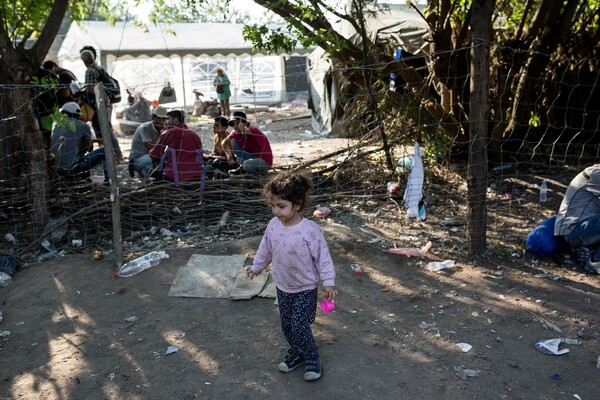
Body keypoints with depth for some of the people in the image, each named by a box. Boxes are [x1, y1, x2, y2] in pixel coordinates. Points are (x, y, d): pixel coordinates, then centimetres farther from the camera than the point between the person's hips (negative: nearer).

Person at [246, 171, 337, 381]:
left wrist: (328, 282, -17)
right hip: (283, 287, 6)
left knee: (299, 326, -6)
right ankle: (296, 353, 38)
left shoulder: (309, 229, -25)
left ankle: (312, 358, 18)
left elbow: (322, 256, -17)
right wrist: (257, 267, 21)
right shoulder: (273, 225, -9)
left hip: (305, 288, -5)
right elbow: (266, 248, 9)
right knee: (286, 325, 15)